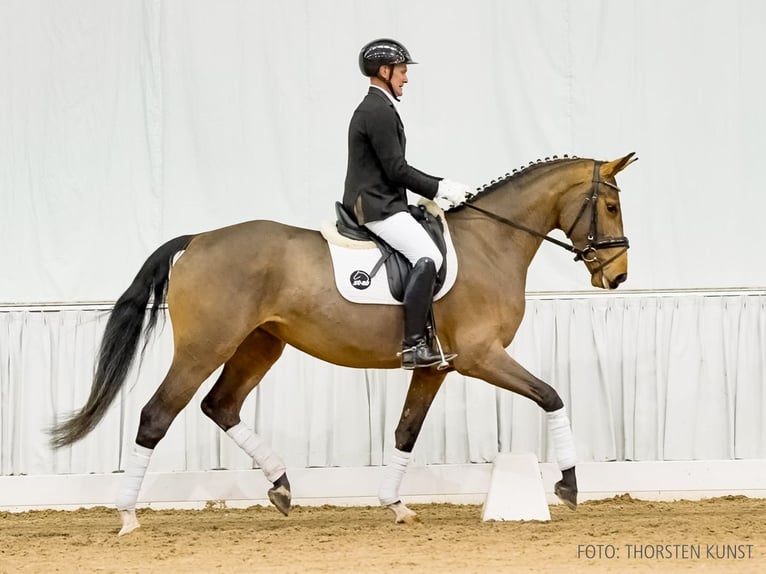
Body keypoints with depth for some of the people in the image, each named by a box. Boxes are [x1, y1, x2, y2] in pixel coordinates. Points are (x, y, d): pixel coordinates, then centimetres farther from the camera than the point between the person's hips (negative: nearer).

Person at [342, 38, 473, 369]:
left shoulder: (373, 108, 21)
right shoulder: (379, 111, -13)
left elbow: (395, 170, 23)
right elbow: (397, 170, -17)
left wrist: (442, 185, 14)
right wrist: (440, 189, -8)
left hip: (377, 202, 11)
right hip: (376, 206, -11)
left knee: (426, 253, 18)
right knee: (428, 257, -25)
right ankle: (413, 345, -32)